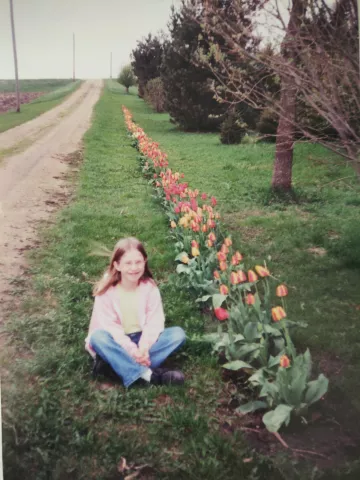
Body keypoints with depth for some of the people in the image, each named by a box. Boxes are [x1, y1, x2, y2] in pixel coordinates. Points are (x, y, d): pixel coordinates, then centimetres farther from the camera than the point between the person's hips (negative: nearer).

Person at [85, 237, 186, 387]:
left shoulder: (149, 287, -7)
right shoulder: (106, 291, -13)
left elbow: (155, 321, -12)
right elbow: (109, 326, -16)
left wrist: (144, 347, -27)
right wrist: (131, 349, -27)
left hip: (142, 340, 2)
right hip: (118, 342, -2)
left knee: (178, 333, -19)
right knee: (98, 336, -33)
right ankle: (147, 374, -39)